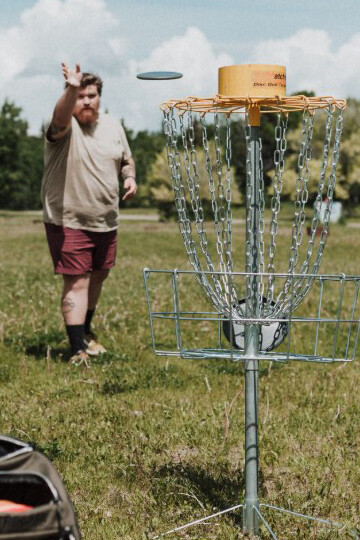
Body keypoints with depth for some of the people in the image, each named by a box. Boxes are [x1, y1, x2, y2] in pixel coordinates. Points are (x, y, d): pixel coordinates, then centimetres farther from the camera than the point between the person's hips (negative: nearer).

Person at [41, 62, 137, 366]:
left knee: (99, 276, 19)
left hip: (106, 223, 6)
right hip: (68, 223, -6)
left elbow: (126, 159, 21)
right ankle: (78, 350, -7)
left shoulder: (113, 126, 7)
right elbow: (60, 118, -37)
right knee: (77, 283, -10)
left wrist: (130, 177, -2)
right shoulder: (65, 127, -12)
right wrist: (71, 90, -57)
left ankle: (85, 330, 41)